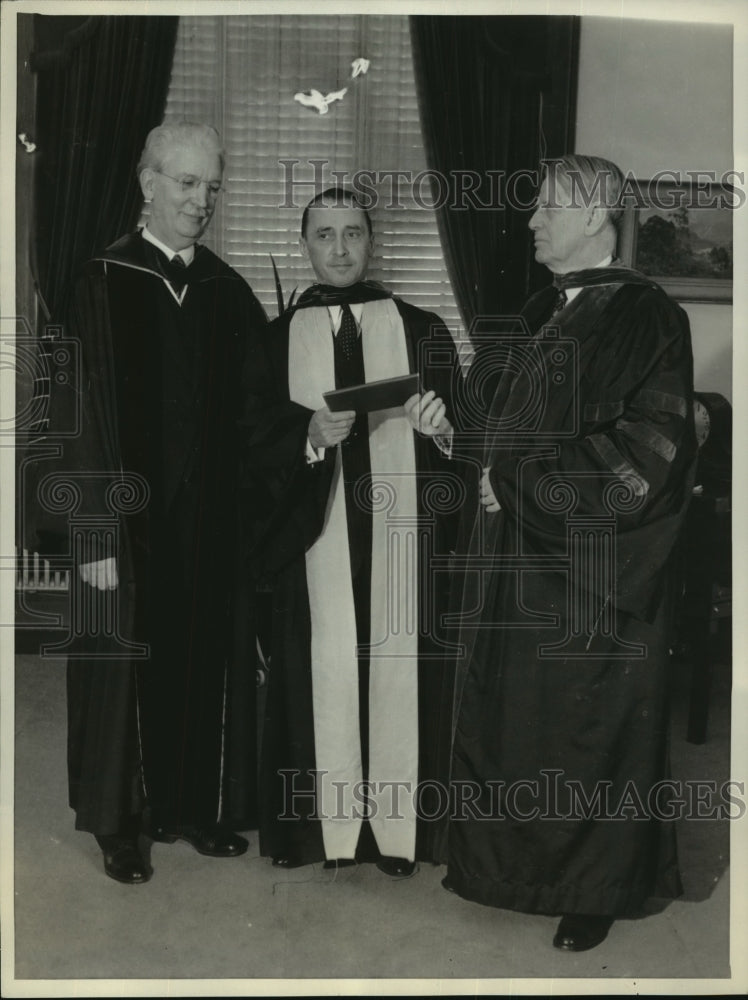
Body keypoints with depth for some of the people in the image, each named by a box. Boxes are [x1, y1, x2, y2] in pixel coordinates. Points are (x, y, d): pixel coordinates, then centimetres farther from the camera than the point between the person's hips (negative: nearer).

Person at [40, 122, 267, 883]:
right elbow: (82, 417, -10)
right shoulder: (103, 284, -6)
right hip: (133, 522, -4)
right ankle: (120, 821, 25)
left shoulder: (230, 292, 6)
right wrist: (96, 532, -15)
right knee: (127, 667, 7)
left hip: (214, 520, 4)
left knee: (210, 662, 11)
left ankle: (198, 805, 29)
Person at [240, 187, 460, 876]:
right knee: (321, 673, 2)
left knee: (398, 670, 2)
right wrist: (311, 433, -16)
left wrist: (441, 427, -17)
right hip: (315, 541, 0)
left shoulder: (424, 333, 8)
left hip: (402, 540, 0)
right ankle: (322, 821, 18)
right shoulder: (277, 341, 9)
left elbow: (460, 437, 5)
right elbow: (255, 442, 2)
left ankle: (398, 825, 17)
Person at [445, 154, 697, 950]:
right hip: (518, 559, 7)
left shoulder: (646, 317, -11)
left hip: (593, 566, -7)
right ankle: (506, 860, 34)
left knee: (590, 725, 6)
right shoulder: (542, 314, 11)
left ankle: (597, 892, 26)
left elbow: (647, 449, -17)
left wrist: (518, 486, -15)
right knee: (507, 713, 14)